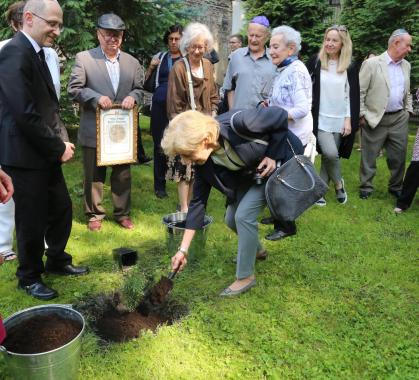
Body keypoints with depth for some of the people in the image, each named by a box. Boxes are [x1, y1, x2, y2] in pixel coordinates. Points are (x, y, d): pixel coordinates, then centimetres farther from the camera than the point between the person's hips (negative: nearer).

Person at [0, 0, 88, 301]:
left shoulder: (36, 52, 12)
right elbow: (25, 114, -24)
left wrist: (59, 144, 4)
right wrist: (58, 148, -15)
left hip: (45, 152, 9)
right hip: (24, 155, -9)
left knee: (61, 209, 17)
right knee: (32, 220, 5)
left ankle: (57, 261, 38)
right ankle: (29, 277, 26)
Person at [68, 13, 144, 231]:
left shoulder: (132, 62, 9)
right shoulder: (84, 58, -2)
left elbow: (139, 89, 12)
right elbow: (74, 89, -5)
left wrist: (132, 97, -11)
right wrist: (96, 97, -20)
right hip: (94, 130, -3)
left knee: (123, 174, 11)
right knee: (94, 175, 8)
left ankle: (122, 213, 26)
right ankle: (95, 214, 23)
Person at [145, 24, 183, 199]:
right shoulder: (159, 57, 11)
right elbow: (145, 84, 9)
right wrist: (151, 67, -6)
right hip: (159, 107, 2)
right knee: (160, 146, 5)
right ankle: (160, 185, 14)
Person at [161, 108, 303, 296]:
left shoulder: (237, 123, -38)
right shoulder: (205, 162, -16)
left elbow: (280, 116, -24)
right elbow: (198, 201, -10)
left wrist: (273, 156, -24)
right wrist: (183, 249, -11)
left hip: (280, 161, -6)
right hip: (251, 172, 7)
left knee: (244, 215, -17)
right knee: (232, 219, 6)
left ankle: (246, 277, 1)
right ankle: (256, 249, 37)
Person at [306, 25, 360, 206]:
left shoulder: (350, 67, 2)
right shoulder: (315, 62, -1)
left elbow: (353, 96, 3)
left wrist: (349, 120, -3)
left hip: (340, 121, 2)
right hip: (320, 119, -2)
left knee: (329, 156, 6)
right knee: (330, 153, -15)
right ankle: (338, 183, 12)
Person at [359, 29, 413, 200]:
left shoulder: (406, 65, 10)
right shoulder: (372, 63, -10)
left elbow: (407, 92, 20)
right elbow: (359, 91, -9)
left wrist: (408, 111, 12)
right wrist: (362, 115, -10)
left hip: (399, 119, 6)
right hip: (375, 120, -5)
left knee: (398, 156, 11)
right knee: (369, 157, 5)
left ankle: (396, 187, 28)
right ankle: (366, 188, 20)